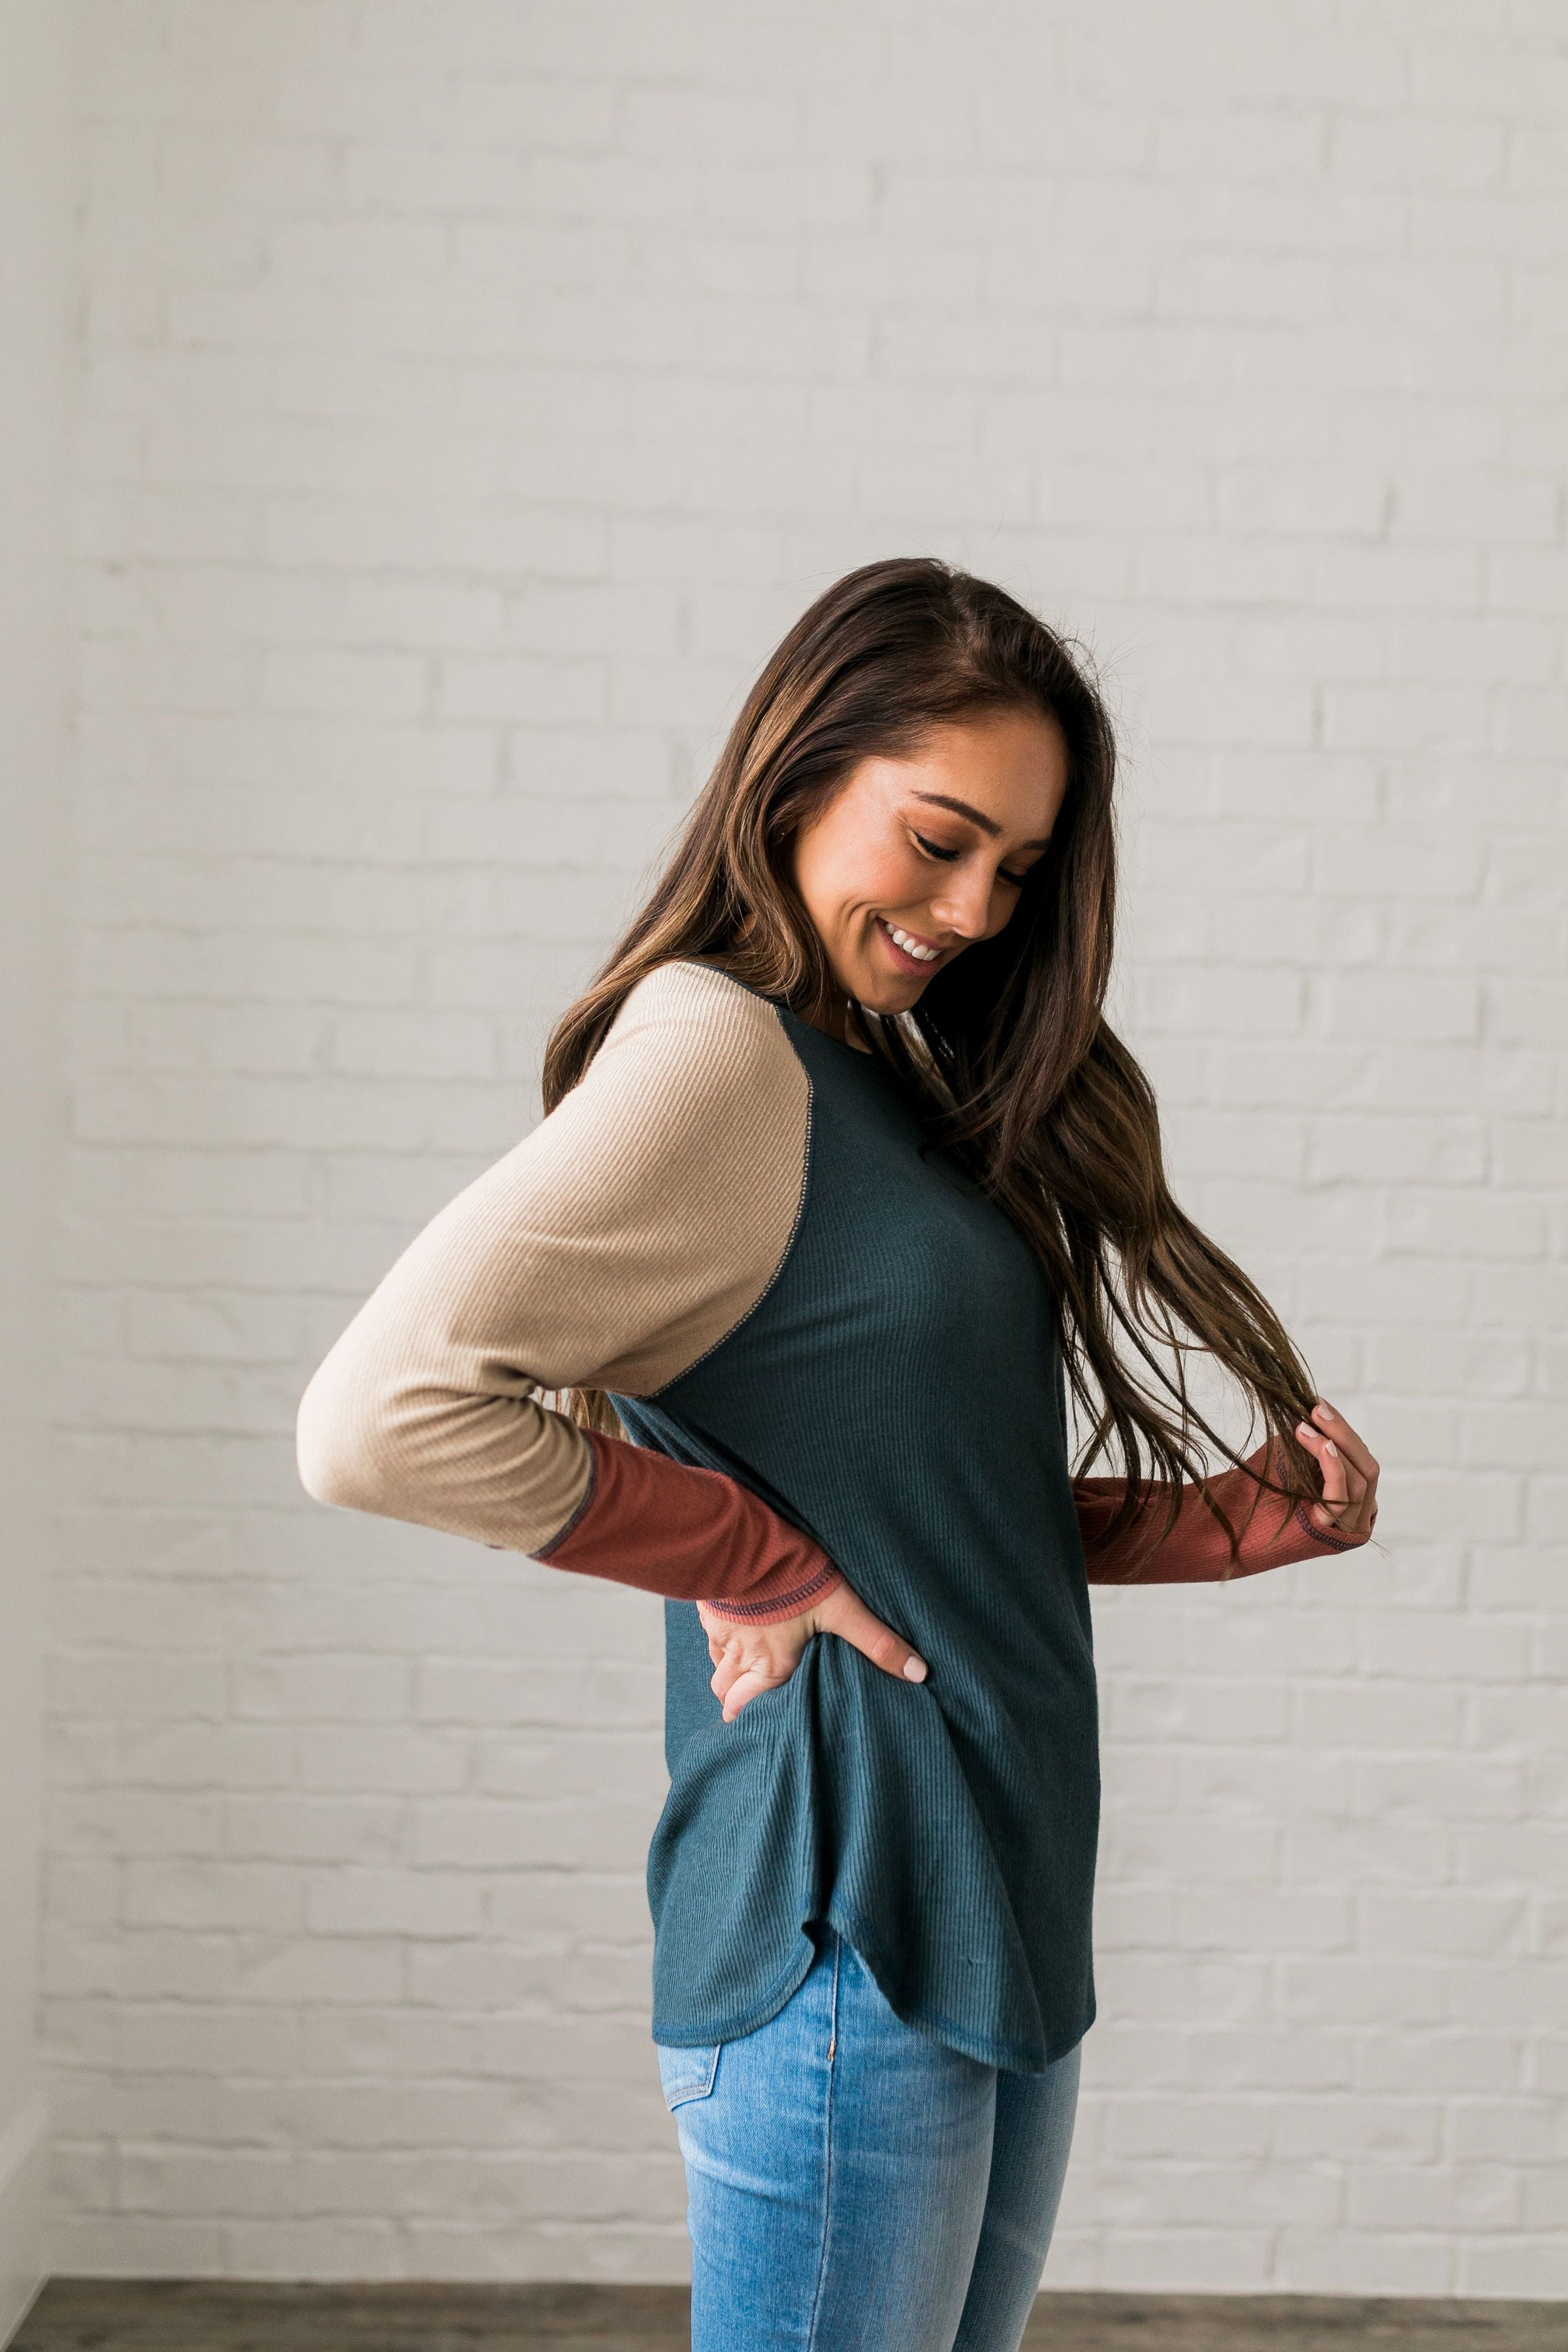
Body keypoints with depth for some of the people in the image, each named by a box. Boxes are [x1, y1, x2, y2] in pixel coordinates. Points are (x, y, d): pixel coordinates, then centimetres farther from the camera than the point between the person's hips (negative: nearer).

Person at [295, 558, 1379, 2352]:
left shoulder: (887, 1078, 14)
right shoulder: (716, 1051, -15)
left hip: (1004, 1922, 9)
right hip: (843, 1939, -9)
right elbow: (380, 1418, -26)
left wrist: (1231, 1521, 3)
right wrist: (759, 1564, -17)